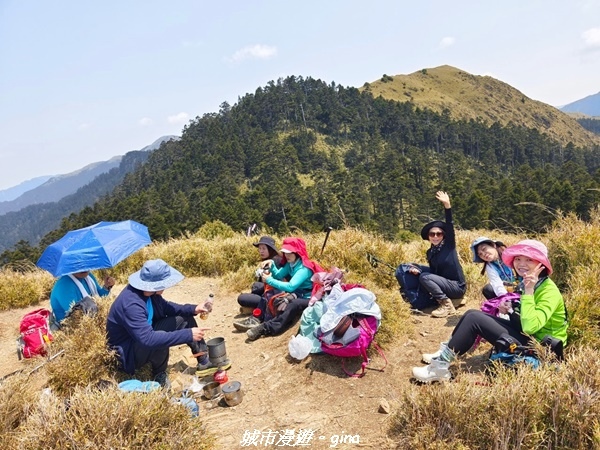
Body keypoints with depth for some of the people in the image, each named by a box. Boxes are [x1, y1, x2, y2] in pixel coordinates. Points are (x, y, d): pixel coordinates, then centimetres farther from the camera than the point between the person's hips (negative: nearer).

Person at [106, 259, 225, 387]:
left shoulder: (148, 291, -10)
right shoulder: (131, 305, -36)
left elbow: (165, 307, 8)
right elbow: (148, 339, -42)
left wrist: (193, 309, -6)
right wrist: (188, 334, -38)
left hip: (143, 335, 9)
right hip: (126, 354, -9)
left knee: (185, 318, 3)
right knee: (159, 340, -37)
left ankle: (204, 362, 10)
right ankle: (159, 375, -6)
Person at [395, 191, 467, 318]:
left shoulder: (449, 245, -7)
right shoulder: (430, 253, 8)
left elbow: (450, 225, -21)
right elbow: (434, 272, 11)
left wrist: (447, 205, -33)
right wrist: (417, 269, -7)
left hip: (457, 287, -7)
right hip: (443, 284, 7)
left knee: (425, 277, -20)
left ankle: (447, 305, -15)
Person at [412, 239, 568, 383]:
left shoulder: (549, 291, -20)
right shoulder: (527, 283, 7)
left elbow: (530, 327, -33)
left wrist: (528, 291, -30)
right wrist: (510, 310, 0)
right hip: (525, 335, 9)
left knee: (475, 318, -18)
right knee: (472, 314, 0)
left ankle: (441, 366, -11)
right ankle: (446, 352, 5)